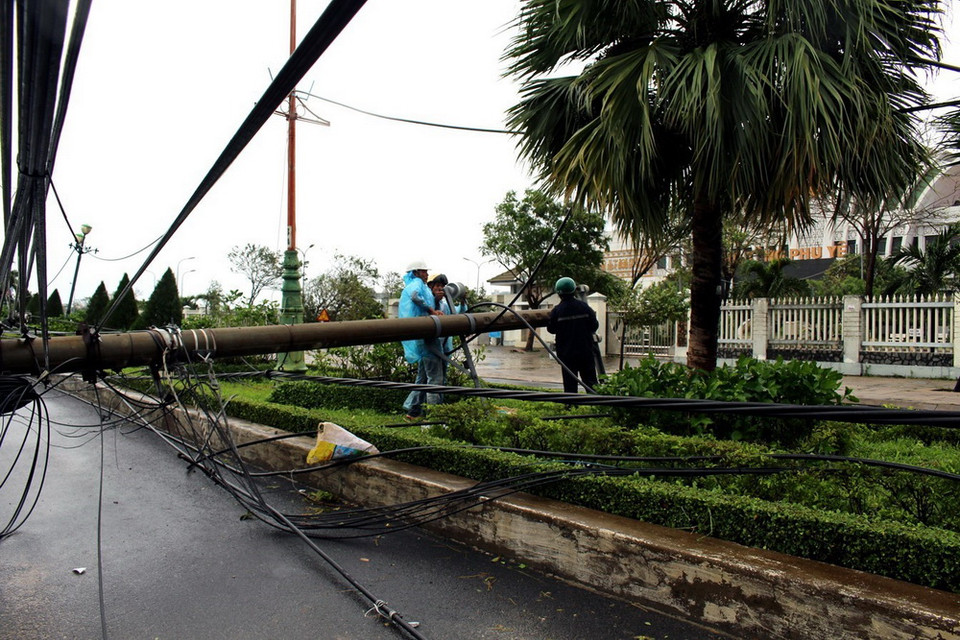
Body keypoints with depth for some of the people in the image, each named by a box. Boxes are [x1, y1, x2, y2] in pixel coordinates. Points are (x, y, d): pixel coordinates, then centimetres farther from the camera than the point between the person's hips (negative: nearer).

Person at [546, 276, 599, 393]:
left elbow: (551, 329, 1)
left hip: (566, 353, -2)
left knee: (570, 383, 5)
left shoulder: (556, 310, -9)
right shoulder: (584, 306, -3)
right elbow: (595, 326, 2)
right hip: (585, 351, 2)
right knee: (590, 380, 11)